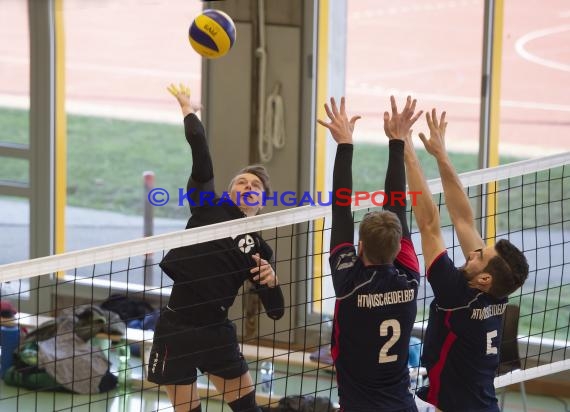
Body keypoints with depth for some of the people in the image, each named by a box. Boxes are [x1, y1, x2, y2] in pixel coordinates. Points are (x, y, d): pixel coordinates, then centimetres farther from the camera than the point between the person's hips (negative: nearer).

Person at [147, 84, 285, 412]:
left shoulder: (260, 249, 8)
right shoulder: (209, 207, 6)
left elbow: (276, 312, 4)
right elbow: (201, 152, -4)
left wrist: (271, 282, -14)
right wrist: (188, 110, -2)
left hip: (215, 330, 1)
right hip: (176, 327, -1)